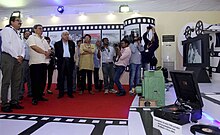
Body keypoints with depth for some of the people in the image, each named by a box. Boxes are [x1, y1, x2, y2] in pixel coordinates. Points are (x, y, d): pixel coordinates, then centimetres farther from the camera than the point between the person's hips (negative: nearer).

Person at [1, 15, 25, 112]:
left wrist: (21, 56, -1)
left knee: (17, 81, 6)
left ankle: (14, 102, 13)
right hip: (8, 57, -7)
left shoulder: (18, 33, 24)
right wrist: (16, 56, -13)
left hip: (18, 59, 7)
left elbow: (22, 46, 19)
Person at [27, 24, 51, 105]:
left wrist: (48, 53, -4)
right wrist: (44, 52, -9)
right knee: (35, 80, -5)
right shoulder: (32, 37, 1)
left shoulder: (44, 39, 23)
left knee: (43, 80, 8)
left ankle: (40, 96, 19)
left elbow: (49, 49, 19)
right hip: (35, 62, -7)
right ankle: (35, 98, 3)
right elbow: (34, 47, -14)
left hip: (44, 62, 7)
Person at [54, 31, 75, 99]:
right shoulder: (57, 44, 6)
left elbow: (73, 52, 11)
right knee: (61, 78, 2)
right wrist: (60, 57, -5)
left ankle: (70, 93, 12)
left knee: (70, 78, 5)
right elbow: (56, 54, 4)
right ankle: (61, 93, 10)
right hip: (61, 62, -1)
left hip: (69, 61, 1)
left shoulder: (72, 43, 11)